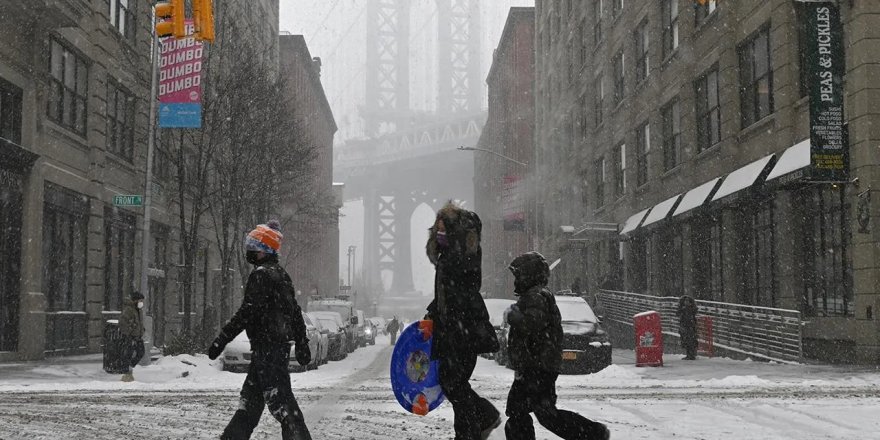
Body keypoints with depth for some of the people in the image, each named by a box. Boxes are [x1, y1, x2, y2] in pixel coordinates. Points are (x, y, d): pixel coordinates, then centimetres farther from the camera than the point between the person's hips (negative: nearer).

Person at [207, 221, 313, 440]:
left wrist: (221, 340, -17)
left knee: (279, 399, -8)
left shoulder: (261, 275, -14)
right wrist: (302, 344, 24)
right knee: (250, 396, 15)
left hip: (266, 346, -10)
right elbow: (295, 312, 19)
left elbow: (246, 313, -20)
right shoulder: (281, 274, 16)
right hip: (281, 345, 10)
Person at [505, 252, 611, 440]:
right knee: (516, 410, 13)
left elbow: (531, 324, -32)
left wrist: (513, 315, -15)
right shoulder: (532, 297, 19)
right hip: (530, 369, 11)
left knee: (547, 414, -10)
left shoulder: (537, 298, -15)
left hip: (538, 369, -11)